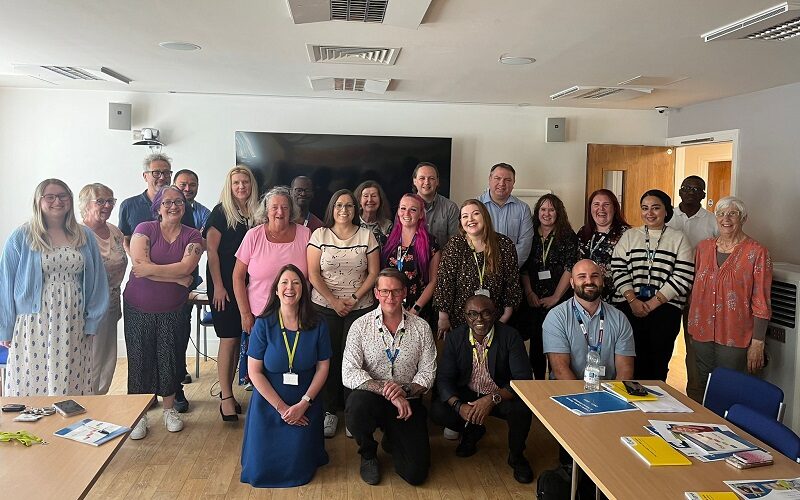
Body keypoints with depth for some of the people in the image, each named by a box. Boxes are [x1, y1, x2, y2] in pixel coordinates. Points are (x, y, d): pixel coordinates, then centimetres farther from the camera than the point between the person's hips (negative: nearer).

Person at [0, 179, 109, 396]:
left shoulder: (85, 237, 7)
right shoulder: (21, 237, 0)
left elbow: (96, 281, 9)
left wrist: (92, 321, 5)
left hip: (73, 325, 2)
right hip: (34, 324, -2)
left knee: (71, 386, 5)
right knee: (32, 385, 0)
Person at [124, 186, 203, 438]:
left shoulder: (192, 236, -1)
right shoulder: (144, 229, -6)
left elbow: (185, 267, -16)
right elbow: (140, 264, -19)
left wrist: (151, 269, -17)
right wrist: (177, 277, -17)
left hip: (172, 310, 1)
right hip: (138, 308, -1)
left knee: (169, 358, 8)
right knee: (139, 359, 6)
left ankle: (169, 408, 28)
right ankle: (139, 415, 21)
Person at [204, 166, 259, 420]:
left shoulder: (256, 214, 8)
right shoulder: (221, 212, -5)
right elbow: (212, 251, -8)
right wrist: (218, 286, -12)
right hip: (224, 285, -5)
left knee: (240, 338, 9)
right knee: (228, 339, -5)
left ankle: (228, 390, 21)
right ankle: (226, 397, 3)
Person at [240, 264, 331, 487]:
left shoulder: (317, 325, -6)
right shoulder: (263, 325, -10)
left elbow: (323, 367, -2)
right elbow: (254, 371, -9)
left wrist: (304, 404, -12)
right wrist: (281, 407, -12)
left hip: (305, 406, 0)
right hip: (268, 404, 0)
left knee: (298, 470, -6)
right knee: (261, 469, -4)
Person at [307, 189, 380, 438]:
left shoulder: (366, 235, 5)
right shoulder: (320, 235, 4)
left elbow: (373, 273, 4)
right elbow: (313, 273, -1)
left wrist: (354, 298, -7)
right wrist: (334, 301, -9)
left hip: (360, 307, 0)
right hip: (324, 307, 0)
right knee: (328, 358, 0)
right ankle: (330, 411, 12)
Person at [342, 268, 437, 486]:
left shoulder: (421, 327, 0)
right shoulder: (361, 326, -5)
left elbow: (428, 372, 0)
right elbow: (349, 374, -14)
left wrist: (405, 390, -21)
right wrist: (388, 392, -25)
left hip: (407, 402, 1)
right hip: (371, 398, -1)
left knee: (416, 474, -12)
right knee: (357, 404, -37)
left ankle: (392, 441, 26)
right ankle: (368, 455, -2)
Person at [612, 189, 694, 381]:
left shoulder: (679, 239, 5)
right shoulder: (629, 236, 11)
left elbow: (683, 278, -4)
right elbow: (618, 270, 4)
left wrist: (652, 304, -10)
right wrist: (633, 301, -9)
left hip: (665, 309, -1)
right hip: (630, 308, 1)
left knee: (657, 364, 2)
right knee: (631, 362, 2)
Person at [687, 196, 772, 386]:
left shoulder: (757, 252, -7)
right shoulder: (704, 247, 7)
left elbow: (761, 303, -8)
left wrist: (757, 343, -11)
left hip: (735, 340, -4)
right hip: (703, 334, 5)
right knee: (703, 389, 14)